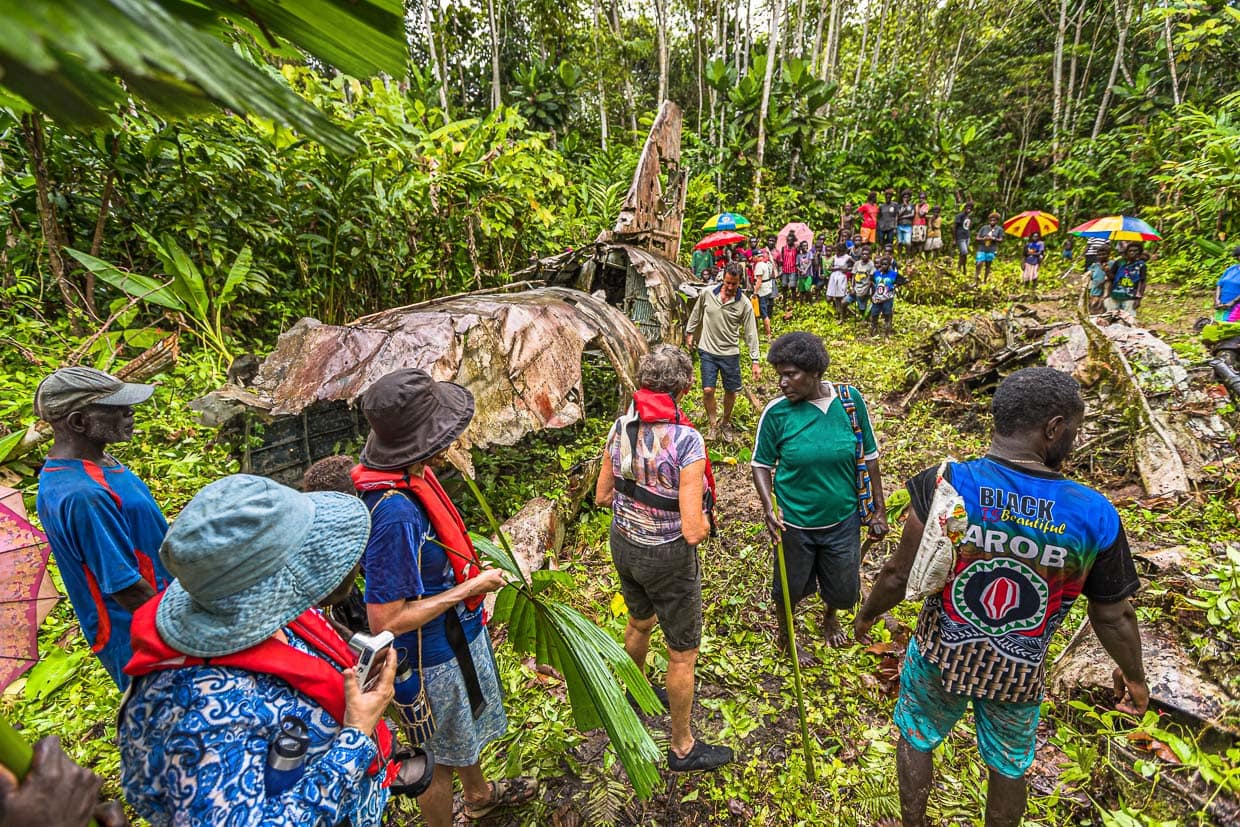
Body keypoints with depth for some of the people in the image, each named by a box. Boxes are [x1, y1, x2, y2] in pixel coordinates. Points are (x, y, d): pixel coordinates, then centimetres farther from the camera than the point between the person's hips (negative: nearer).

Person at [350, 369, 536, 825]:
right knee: (440, 759, 19)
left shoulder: (409, 475, -9)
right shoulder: (394, 514, -38)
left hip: (456, 635, 9)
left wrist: (466, 566, 9)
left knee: (468, 725, 33)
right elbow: (386, 621, -32)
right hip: (434, 656, -9)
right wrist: (470, 587, -27)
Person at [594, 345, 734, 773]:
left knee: (640, 621, 32)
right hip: (667, 556, -6)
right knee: (683, 653, 15)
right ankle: (682, 748, 35)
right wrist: (702, 522, -4)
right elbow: (693, 531, -26)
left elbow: (602, 495, 2)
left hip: (623, 542, 7)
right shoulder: (686, 440, -28)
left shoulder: (621, 427, -9)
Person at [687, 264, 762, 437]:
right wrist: (689, 333, 17)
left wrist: (754, 361, -11)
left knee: (731, 390, 10)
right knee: (708, 390, -3)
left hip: (730, 353, 0)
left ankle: (726, 423, 35)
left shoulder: (744, 304, -11)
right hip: (708, 351, 0)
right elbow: (696, 313, 11)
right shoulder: (707, 294, -8)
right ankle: (713, 426, 19)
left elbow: (751, 333, -8)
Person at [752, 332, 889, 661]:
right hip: (794, 522, -2)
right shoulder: (776, 412, -17)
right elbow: (762, 464, -6)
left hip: (843, 520, 2)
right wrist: (769, 508, -20)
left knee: (844, 590, 20)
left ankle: (831, 617, 57)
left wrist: (879, 510, 2)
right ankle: (785, 632, 50)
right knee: (791, 587, 17)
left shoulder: (851, 400, -11)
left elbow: (869, 457, -1)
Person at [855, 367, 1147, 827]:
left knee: (916, 738, 27)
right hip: (1018, 675, 1)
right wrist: (1133, 675, 16)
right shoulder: (1093, 515, -19)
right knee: (1009, 768, 28)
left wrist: (867, 614, 3)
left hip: (940, 655, 0)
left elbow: (899, 575, -17)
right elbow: (1113, 615, -5)